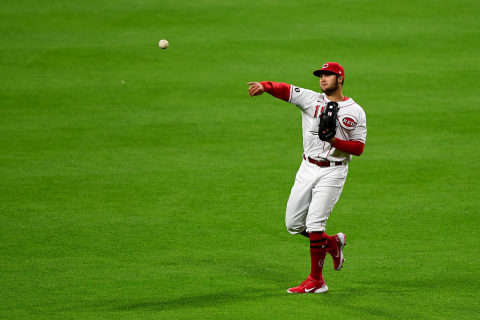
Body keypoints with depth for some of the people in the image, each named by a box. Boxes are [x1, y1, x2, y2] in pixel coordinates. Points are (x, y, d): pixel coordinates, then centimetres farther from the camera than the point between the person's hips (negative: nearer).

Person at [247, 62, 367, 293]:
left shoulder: (355, 112, -2)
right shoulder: (311, 99, 5)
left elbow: (359, 148, -4)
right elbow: (285, 90, -10)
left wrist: (334, 141, -21)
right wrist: (264, 86, -31)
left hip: (332, 172, -5)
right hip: (308, 169, 5)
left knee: (314, 224, -12)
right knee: (293, 224, 6)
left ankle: (316, 281, -3)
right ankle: (333, 243, 31)